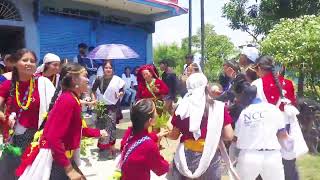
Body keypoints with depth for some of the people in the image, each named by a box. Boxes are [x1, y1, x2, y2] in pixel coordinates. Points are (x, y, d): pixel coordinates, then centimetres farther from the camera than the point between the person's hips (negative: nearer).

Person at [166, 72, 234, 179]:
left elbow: (174, 135, 3)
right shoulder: (219, 107, -6)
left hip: (186, 156, 0)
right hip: (210, 156, 1)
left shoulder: (183, 107, -6)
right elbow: (229, 136, -6)